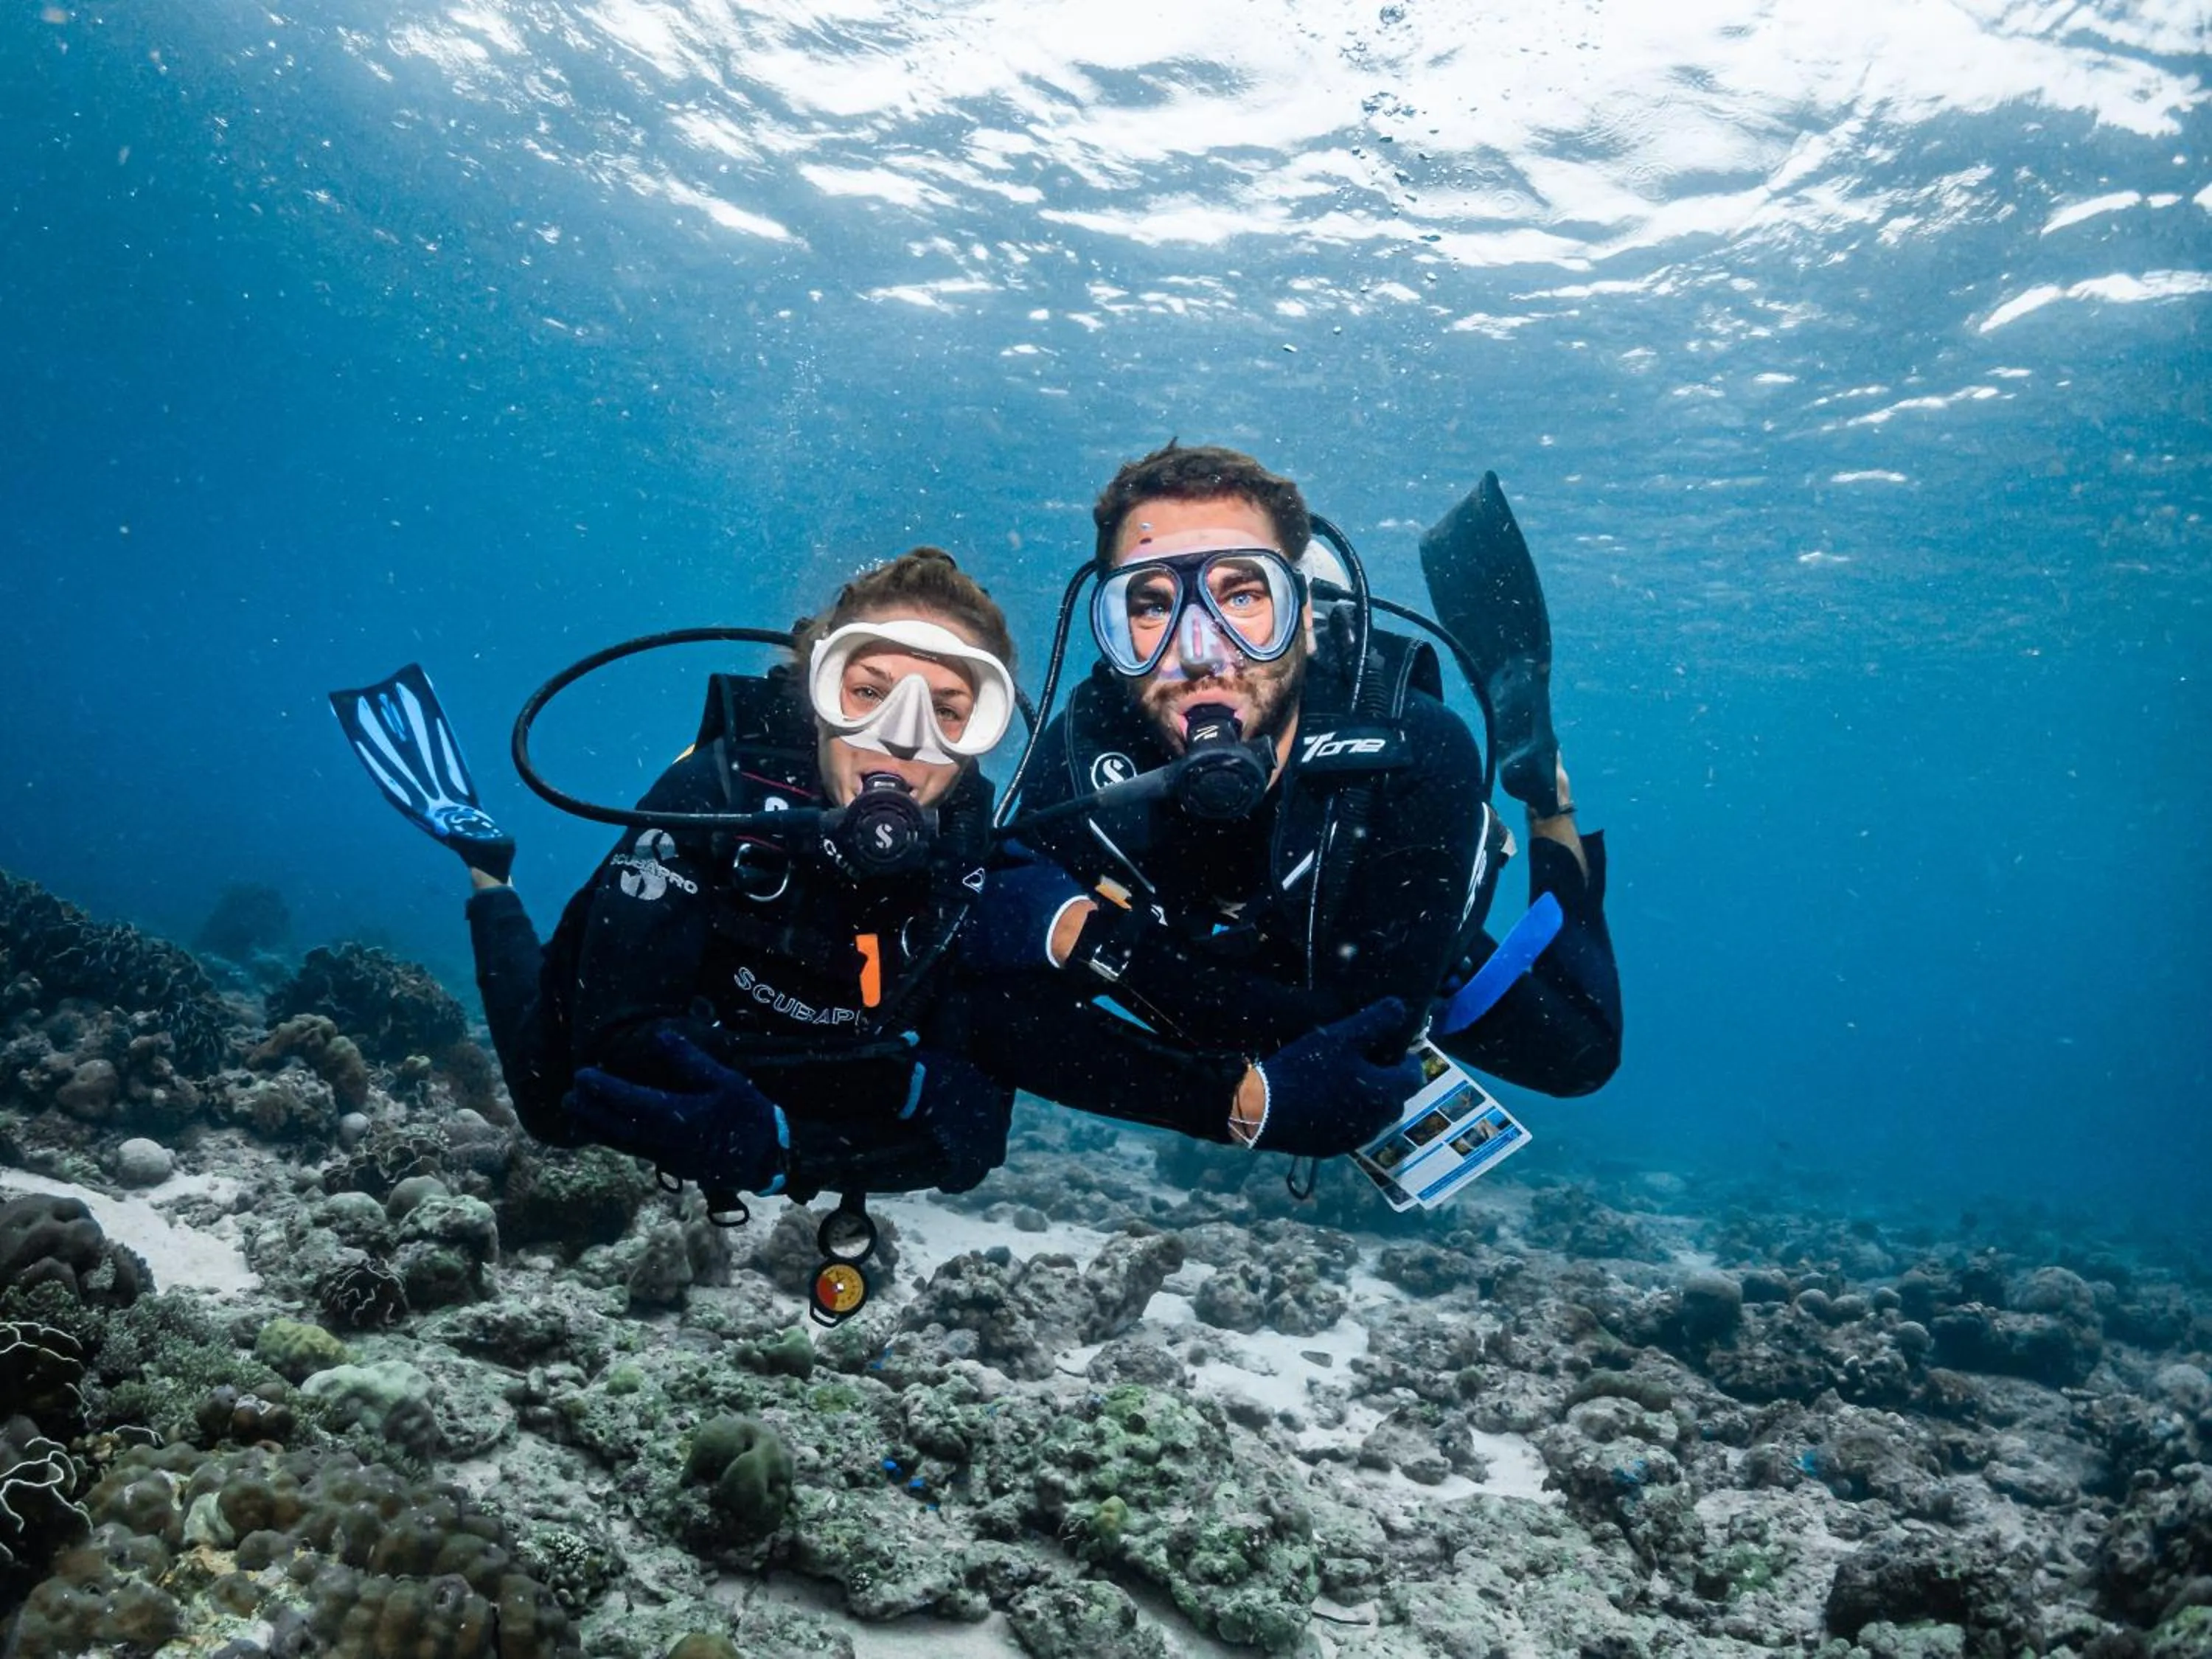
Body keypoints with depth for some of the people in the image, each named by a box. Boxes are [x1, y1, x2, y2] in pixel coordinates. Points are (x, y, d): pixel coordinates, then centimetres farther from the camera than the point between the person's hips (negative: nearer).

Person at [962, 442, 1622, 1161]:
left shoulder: (1418, 754, -41)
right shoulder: (1079, 755, -36)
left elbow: (1365, 1029, -44)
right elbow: (1008, 1026, -35)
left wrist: (1086, 938, -49)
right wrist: (1245, 1100, -50)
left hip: (1396, 974, -3)